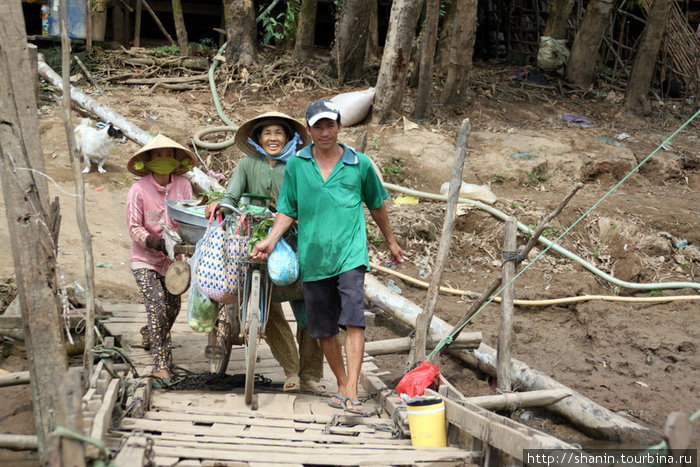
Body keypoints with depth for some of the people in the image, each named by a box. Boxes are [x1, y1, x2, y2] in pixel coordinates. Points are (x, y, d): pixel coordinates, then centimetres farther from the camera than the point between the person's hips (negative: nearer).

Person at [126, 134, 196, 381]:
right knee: (158, 305, -16)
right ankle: (161, 365, -8)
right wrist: (155, 243, -27)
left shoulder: (183, 185, -5)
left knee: (172, 307, 13)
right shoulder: (139, 189, -14)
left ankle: (149, 334, 47)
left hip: (172, 258, 4)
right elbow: (134, 227, -11)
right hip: (145, 259, -4)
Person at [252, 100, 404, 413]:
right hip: (313, 257, 3)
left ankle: (351, 392, -16)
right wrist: (271, 240, -5)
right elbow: (288, 210, 11)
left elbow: (376, 205, 18)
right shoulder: (296, 165, 6)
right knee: (324, 328, 9)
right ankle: (342, 386, 25)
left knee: (353, 320, -16)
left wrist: (391, 241, 27)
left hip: (350, 254, -2)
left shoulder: (360, 164, 4)